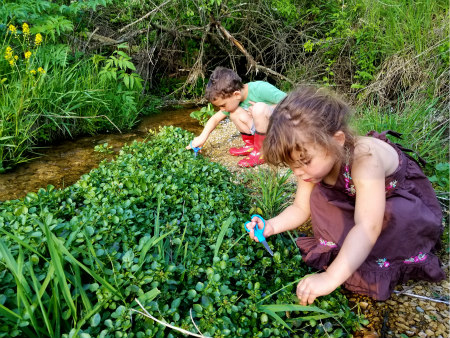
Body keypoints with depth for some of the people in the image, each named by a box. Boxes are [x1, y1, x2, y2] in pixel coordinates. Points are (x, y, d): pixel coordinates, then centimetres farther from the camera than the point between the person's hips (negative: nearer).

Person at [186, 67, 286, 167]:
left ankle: (261, 151, -16)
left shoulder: (260, 89, -26)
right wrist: (202, 137, -2)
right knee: (235, 113, -11)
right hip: (265, 130, 6)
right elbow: (215, 118, 6)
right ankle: (250, 145, 7)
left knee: (259, 108, -32)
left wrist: (263, 109, -26)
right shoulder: (233, 101, -5)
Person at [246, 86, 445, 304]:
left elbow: (367, 227, -49)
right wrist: (272, 226, -28)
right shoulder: (315, 162, -18)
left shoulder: (365, 159, -41)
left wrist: (330, 278, -55)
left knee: (396, 216, -37)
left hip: (411, 210, -5)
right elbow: (300, 209, -9)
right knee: (319, 196, -14)